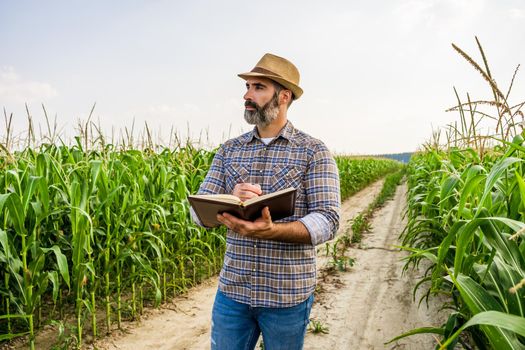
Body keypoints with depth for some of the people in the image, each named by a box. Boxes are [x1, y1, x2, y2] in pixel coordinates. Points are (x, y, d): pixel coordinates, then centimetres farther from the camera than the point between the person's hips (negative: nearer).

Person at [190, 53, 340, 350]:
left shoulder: (314, 151, -6)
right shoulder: (229, 150, 5)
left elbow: (328, 220, -14)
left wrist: (271, 230, -32)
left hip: (288, 294, -2)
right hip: (232, 289, 3)